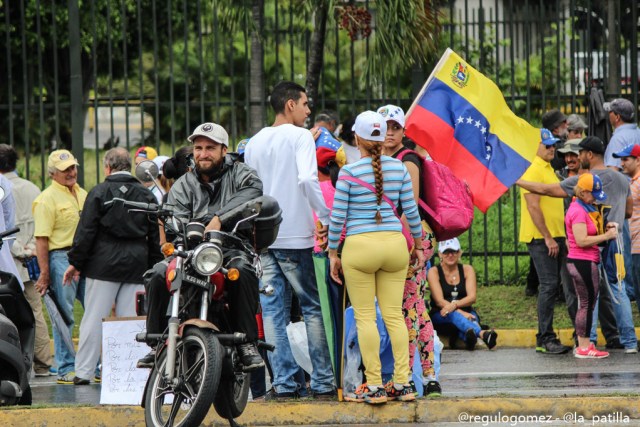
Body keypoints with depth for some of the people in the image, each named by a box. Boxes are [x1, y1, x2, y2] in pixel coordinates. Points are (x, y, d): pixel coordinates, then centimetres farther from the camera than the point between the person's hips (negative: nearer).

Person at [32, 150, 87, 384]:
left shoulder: (83, 195, 16)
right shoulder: (48, 199, -7)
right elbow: (41, 239, -12)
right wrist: (44, 274, -17)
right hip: (61, 259, -7)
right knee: (64, 316, -2)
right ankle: (66, 369, 3)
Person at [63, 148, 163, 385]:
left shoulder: (99, 193, -3)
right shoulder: (146, 196, 11)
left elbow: (86, 232, -6)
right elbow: (155, 236, 14)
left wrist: (75, 263, -1)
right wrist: (154, 268, 19)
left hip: (104, 264, -3)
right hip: (137, 266, 4)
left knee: (94, 318, -1)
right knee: (131, 320, 4)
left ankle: (83, 372, -1)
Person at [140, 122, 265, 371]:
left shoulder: (238, 173, 8)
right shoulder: (183, 185, 16)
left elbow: (253, 191, -16)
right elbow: (175, 220, 1)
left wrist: (219, 218, -27)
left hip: (234, 248, -3)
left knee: (243, 271, -37)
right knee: (156, 276, -23)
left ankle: (247, 342, -29)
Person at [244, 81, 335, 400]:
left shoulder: (255, 142, 13)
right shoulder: (300, 136, -6)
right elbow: (307, 179, -21)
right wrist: (327, 218, -15)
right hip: (295, 235, -5)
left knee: (273, 311, 4)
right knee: (313, 307, 2)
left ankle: (283, 383, 0)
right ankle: (322, 382, 2)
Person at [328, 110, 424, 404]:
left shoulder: (349, 172, -7)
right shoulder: (399, 168, 3)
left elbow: (338, 217, -5)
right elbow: (411, 210, 6)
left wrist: (333, 253, 6)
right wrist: (418, 245, 19)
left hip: (360, 247, -4)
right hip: (394, 244, 4)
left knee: (365, 317, 1)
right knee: (394, 315, 7)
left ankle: (374, 386, -1)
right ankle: (402, 383, 3)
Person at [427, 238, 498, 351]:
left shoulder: (467, 270, 8)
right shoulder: (434, 272, 1)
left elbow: (472, 298, -5)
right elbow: (439, 301, -10)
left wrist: (454, 304, -26)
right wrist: (460, 312, -25)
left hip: (465, 312, 3)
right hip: (441, 316, -3)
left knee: (472, 317, -34)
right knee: (454, 315, -38)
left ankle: (470, 337, -71)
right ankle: (482, 334, -67)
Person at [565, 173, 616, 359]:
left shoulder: (587, 208, 16)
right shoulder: (578, 211, -17)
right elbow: (582, 240, -23)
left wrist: (605, 228, 7)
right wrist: (606, 236, -19)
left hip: (585, 262, 11)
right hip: (582, 262, -11)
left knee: (586, 303, 14)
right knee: (587, 303, -5)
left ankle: (583, 345, 19)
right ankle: (584, 347, -2)